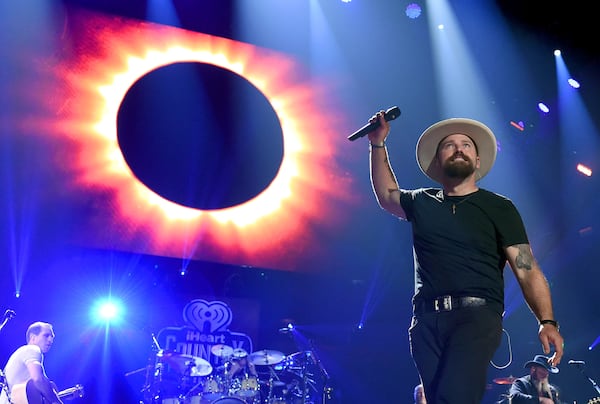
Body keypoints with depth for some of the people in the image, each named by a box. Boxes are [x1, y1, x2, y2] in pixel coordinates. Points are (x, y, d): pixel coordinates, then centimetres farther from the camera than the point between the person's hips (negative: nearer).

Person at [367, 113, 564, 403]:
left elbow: (527, 270, 2)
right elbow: (386, 195, 38)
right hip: (425, 320, 4)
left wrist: (547, 322, -12)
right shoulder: (422, 202, 18)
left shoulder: (498, 207, 8)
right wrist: (378, 144, 31)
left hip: (476, 315, -3)